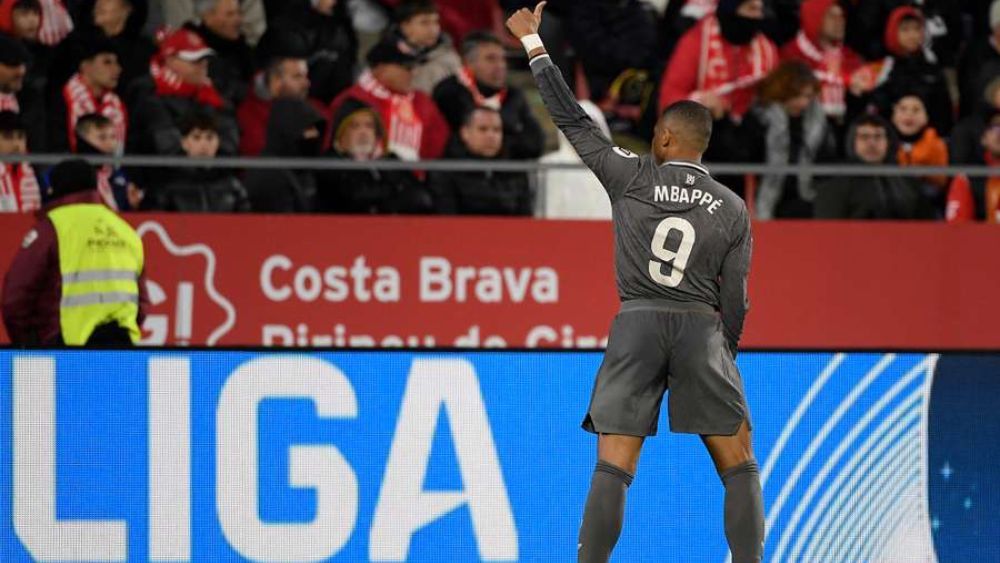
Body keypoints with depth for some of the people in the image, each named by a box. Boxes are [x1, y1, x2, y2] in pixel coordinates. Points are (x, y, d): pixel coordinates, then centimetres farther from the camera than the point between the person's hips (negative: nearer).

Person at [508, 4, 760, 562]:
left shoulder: (634, 176, 2)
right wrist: (726, 354, 19)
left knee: (613, 467, -3)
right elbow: (734, 297, 5)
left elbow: (574, 122, 7)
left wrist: (534, 46, 17)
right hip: (700, 329, 0)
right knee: (739, 464, 7)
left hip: (636, 326, 0)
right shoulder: (733, 208, 5)